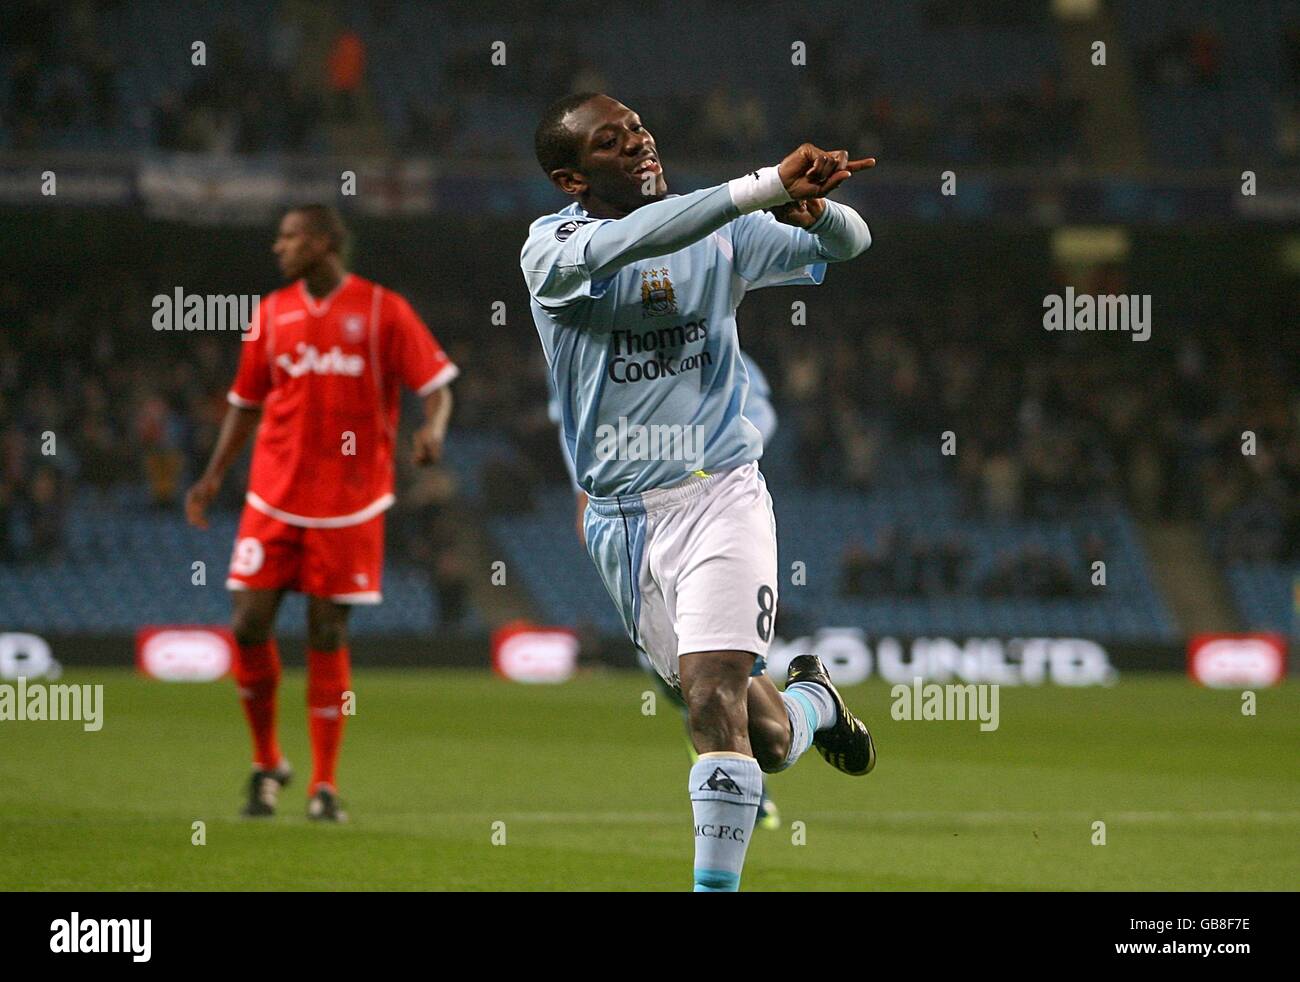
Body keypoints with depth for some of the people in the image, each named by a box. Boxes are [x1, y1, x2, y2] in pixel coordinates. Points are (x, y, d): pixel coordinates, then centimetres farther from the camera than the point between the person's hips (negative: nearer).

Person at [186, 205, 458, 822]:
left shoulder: (382, 311, -2)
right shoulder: (272, 313, 9)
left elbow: (436, 382, -2)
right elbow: (247, 402, 17)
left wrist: (433, 429, -22)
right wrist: (214, 476, 11)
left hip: (348, 504, -3)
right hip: (273, 498, 3)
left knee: (327, 636, -2)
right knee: (250, 624, -5)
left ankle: (324, 787, 6)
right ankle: (266, 764, 15)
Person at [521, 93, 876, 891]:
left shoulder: (723, 234, 4)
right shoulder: (552, 248, -6)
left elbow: (849, 242, 3)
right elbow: (620, 246, -27)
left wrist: (812, 206, -23)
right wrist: (764, 187, -36)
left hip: (717, 497, -1)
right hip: (619, 523, 1)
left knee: (715, 702, -20)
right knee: (764, 741, 7)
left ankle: (716, 888, -12)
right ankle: (813, 700, 41)